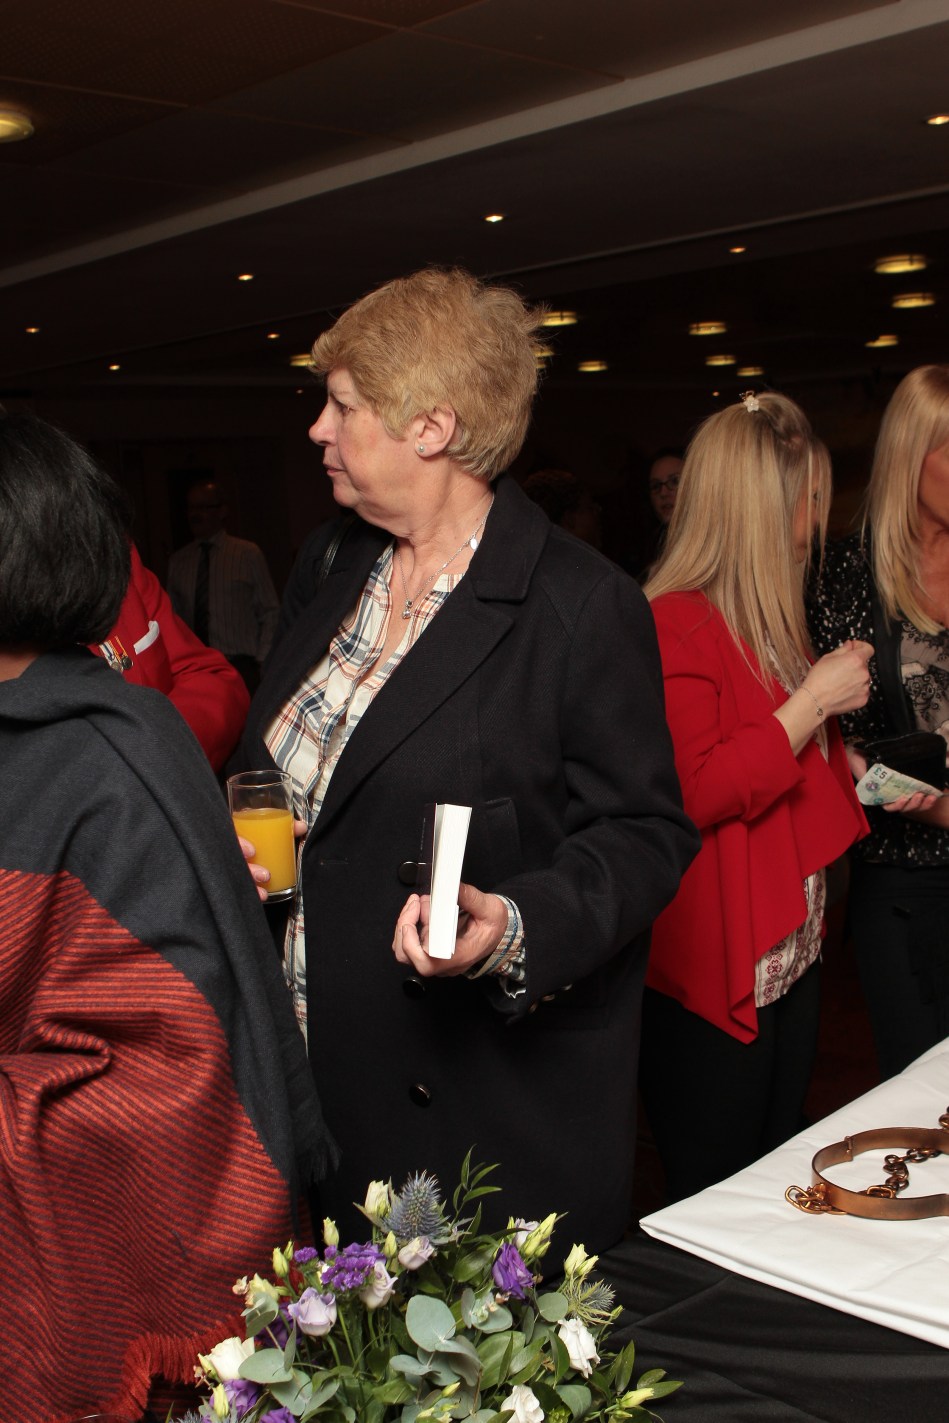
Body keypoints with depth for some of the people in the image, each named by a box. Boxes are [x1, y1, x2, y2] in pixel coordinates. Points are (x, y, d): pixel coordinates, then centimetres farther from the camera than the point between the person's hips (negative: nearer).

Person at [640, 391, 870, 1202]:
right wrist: (813, 701, -20)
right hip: (714, 972, -9)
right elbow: (692, 795, -26)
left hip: (790, 951, 9)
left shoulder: (769, 622, 12)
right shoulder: (676, 626, -17)